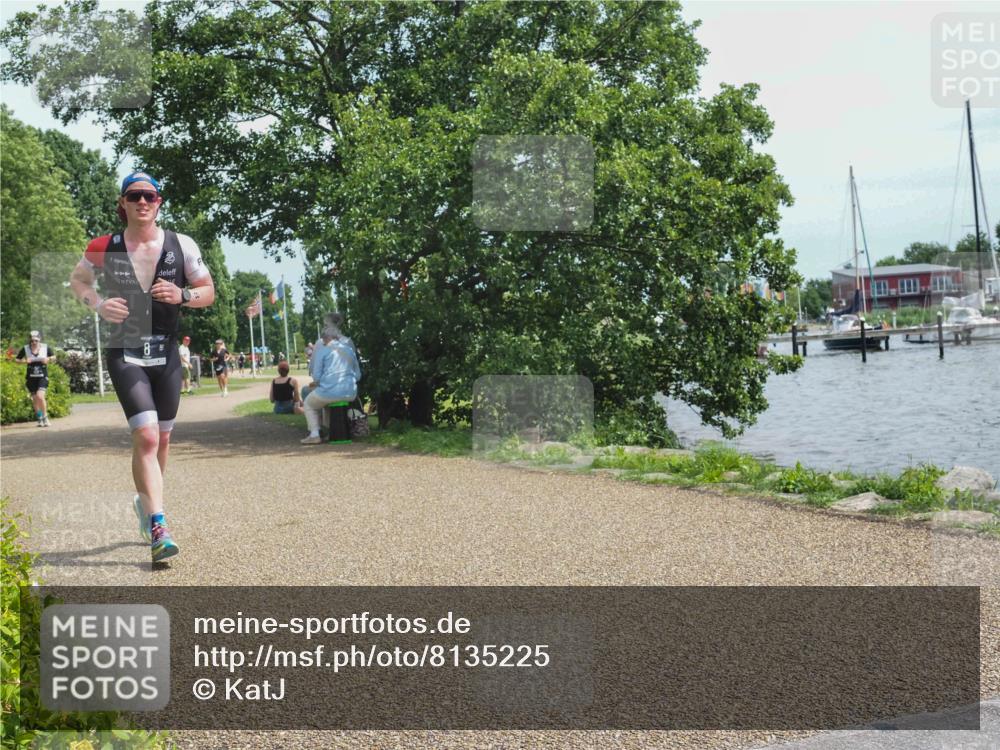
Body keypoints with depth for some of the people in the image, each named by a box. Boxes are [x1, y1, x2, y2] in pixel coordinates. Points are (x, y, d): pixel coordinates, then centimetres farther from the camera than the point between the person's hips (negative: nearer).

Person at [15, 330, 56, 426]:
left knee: (40, 396, -20)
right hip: (31, 378, 2)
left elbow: (53, 357, 11)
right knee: (35, 399, 8)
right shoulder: (25, 349, -2)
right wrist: (24, 361, -15)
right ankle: (40, 419, 23)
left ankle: (45, 417, -6)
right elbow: (17, 360, 5)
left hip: (43, 377, -2)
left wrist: (48, 359, -10)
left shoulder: (45, 347, -1)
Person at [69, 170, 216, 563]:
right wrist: (98, 305, -6)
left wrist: (182, 295, -18)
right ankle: (157, 527, -18)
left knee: (161, 437, 15)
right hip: (125, 354, -3)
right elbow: (77, 279, 14)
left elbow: (209, 292, 4)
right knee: (145, 436, -18)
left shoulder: (181, 246, -3)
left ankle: (146, 500, 40)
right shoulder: (104, 248, -4)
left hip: (166, 354, 3)